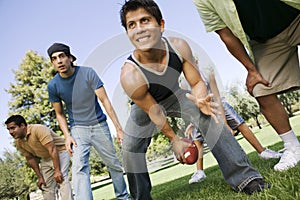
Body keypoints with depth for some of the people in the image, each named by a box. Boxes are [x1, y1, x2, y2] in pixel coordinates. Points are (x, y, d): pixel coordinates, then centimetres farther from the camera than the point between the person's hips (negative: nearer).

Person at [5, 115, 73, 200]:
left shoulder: (39, 129, -29)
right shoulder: (18, 142, -5)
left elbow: (52, 149, -32)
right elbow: (30, 159, 3)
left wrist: (57, 171, -35)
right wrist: (40, 177, 1)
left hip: (60, 152, -8)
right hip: (45, 158, 8)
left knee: (61, 179, -25)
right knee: (46, 186, 7)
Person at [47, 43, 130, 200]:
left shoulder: (88, 73, -14)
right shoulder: (53, 86, -8)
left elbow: (105, 100, -14)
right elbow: (59, 114, 4)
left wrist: (118, 128, -17)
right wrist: (67, 136, -9)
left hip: (99, 125, 0)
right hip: (78, 129, 0)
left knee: (114, 165, 9)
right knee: (79, 167, -19)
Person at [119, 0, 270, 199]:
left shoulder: (179, 46, -28)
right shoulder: (130, 75, -37)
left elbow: (197, 82, -16)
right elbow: (154, 113, -24)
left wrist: (201, 100, -39)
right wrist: (175, 140, -14)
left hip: (174, 96, 2)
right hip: (145, 106, -1)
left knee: (208, 117, -21)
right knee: (131, 149, -13)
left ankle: (245, 178, -18)